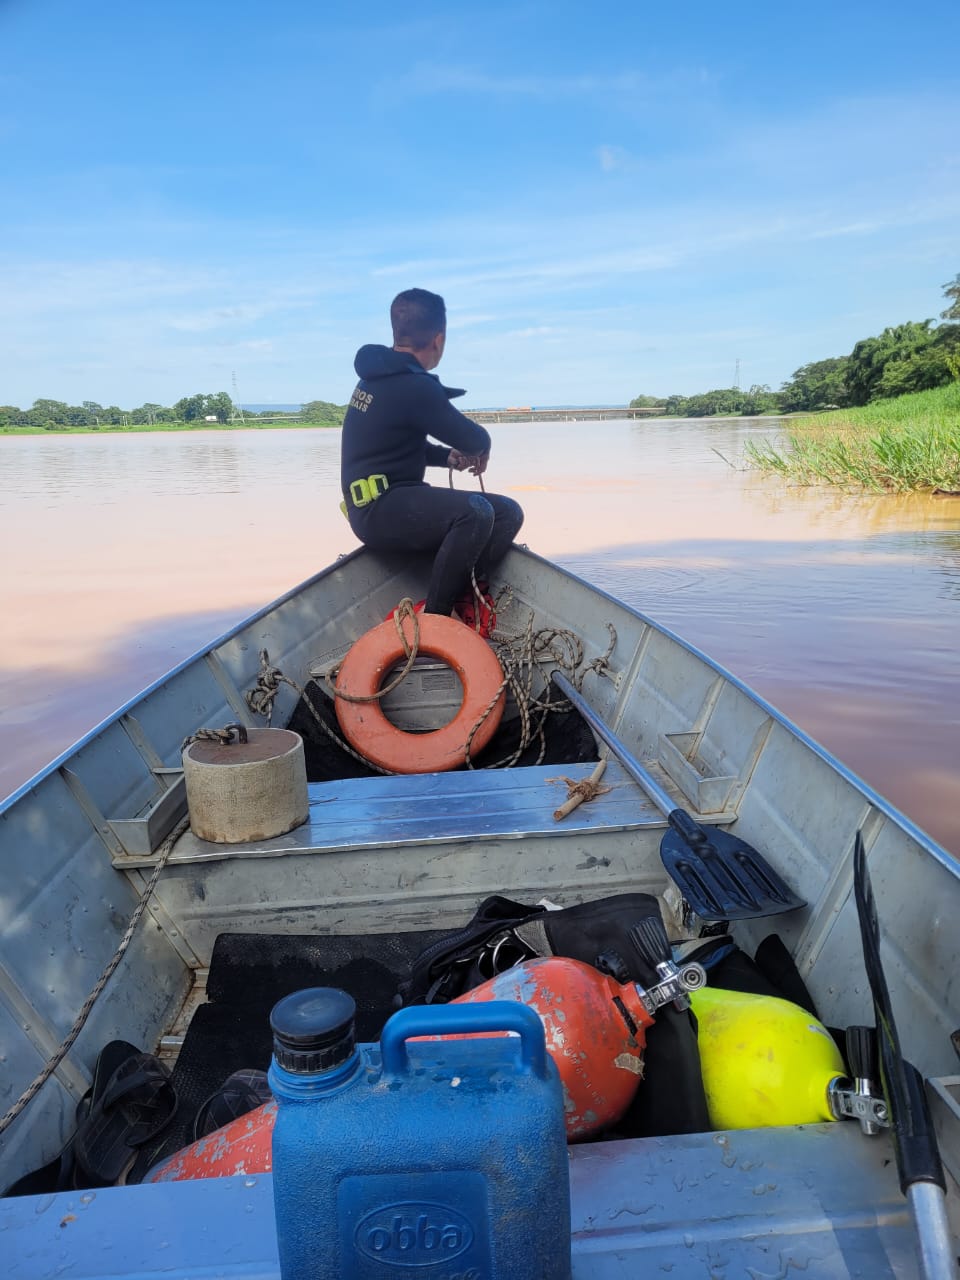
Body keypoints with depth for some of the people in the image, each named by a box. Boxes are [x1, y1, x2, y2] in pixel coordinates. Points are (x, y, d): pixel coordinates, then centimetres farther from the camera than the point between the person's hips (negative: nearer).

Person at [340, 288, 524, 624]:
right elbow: (477, 441, -12)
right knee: (475, 511, -32)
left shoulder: (381, 377, 13)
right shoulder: (415, 387, -18)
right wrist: (471, 450, 12)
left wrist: (447, 457, 7)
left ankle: (460, 600, -6)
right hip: (381, 510, -10)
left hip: (380, 507, 10)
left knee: (507, 512, 4)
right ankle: (434, 619, -20)